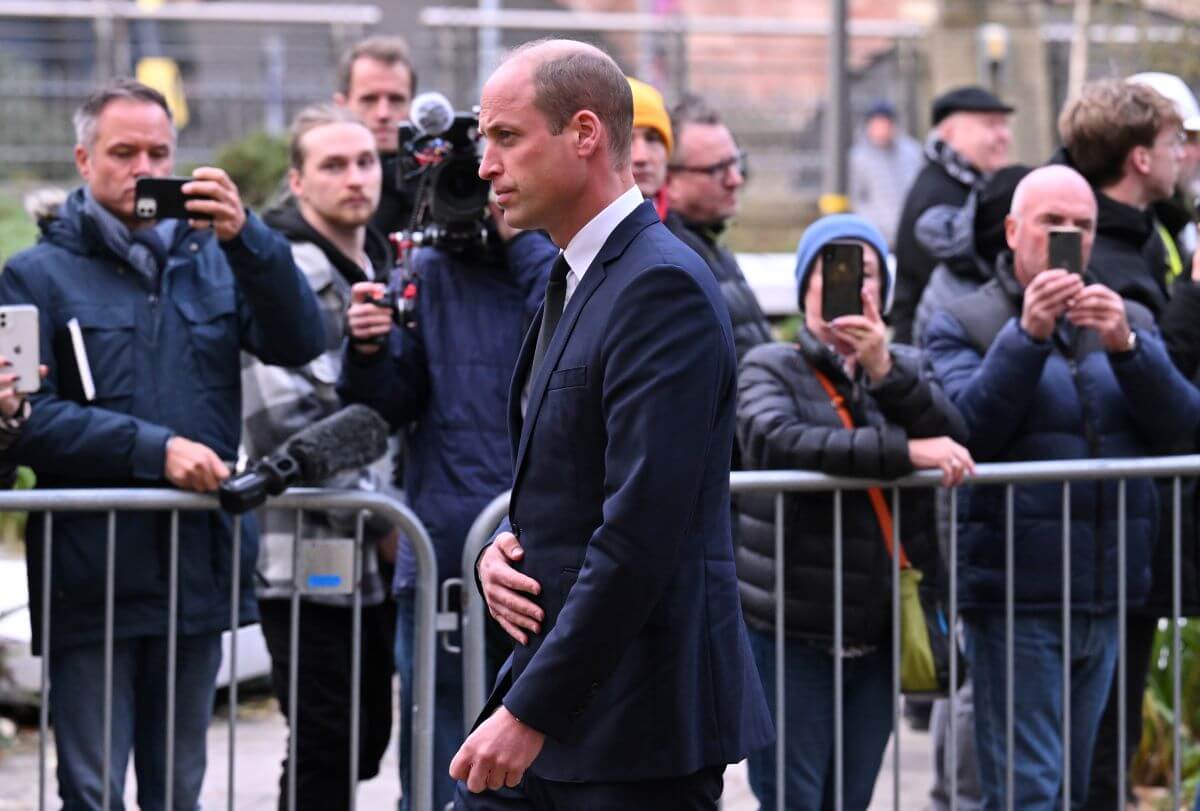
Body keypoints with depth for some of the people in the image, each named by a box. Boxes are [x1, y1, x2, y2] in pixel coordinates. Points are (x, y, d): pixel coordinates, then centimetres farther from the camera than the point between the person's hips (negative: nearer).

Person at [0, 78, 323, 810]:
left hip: (200, 571, 4)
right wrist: (154, 450, -18)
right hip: (91, 578, -4)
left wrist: (245, 237, -16)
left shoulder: (211, 261, 12)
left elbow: (301, 344, -3)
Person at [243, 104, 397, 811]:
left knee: (364, 744, 11)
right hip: (312, 560, -8)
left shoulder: (381, 267, 17)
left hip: (376, 563, 8)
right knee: (329, 753, -7)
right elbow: (291, 423, -18)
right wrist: (380, 521, -14)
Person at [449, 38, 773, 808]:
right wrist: (505, 548, 1)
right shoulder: (573, 282, 15)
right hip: (557, 700, 9)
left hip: (639, 720, -9)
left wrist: (530, 709, -22)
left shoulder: (664, 288, -16)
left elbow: (642, 529, -23)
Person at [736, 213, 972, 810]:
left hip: (878, 631, 4)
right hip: (792, 629, -4)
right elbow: (774, 441, -22)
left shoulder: (905, 368, 14)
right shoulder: (770, 368, 0)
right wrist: (902, 451, -26)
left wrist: (884, 369, -19)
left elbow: (952, 438, -4)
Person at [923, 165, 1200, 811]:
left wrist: (1126, 347, -16)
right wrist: (1028, 335, -23)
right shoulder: (962, 327, 3)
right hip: (1015, 597, -4)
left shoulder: (1130, 323, 15)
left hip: (1106, 597, 4)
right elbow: (968, 428, -14)